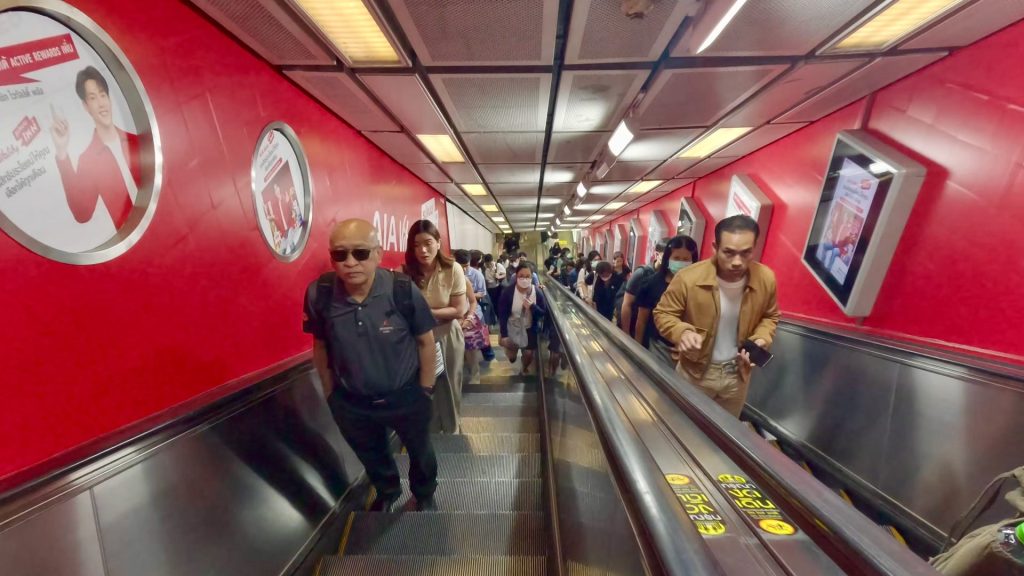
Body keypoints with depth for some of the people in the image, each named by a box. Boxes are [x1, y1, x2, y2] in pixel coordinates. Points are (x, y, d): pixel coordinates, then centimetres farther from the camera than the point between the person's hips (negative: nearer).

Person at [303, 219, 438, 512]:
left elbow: (425, 341, -14)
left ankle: (424, 494, 61)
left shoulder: (403, 290, -27)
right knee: (372, 457, 32)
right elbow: (320, 346, -3)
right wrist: (330, 393, 5)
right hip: (351, 403, 3)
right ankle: (387, 492, 66)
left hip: (406, 397, -2)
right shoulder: (318, 294, -20)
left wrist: (425, 390, -7)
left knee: (420, 452, 27)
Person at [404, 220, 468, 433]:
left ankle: (451, 431, 45)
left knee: (448, 387, 18)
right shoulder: (407, 272, -14)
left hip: (447, 337, -1)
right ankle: (429, 431, 46)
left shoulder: (453, 270, -17)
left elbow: (458, 311, -16)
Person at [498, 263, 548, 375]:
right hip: (512, 328, -1)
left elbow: (544, 313, -11)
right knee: (511, 357, 14)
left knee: (529, 355, 12)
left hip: (530, 329, 1)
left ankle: (525, 367, 49)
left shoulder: (537, 292, -17)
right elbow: (502, 314, -17)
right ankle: (512, 352, 54)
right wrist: (504, 335, -19)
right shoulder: (508, 292, -22)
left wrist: (532, 307, -30)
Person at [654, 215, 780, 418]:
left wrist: (761, 339, -14)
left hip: (738, 373, 4)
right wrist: (682, 332, -34)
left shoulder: (766, 278, -14)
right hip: (695, 372, -3)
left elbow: (769, 317, 6)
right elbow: (663, 313, -14)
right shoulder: (688, 278, -27)